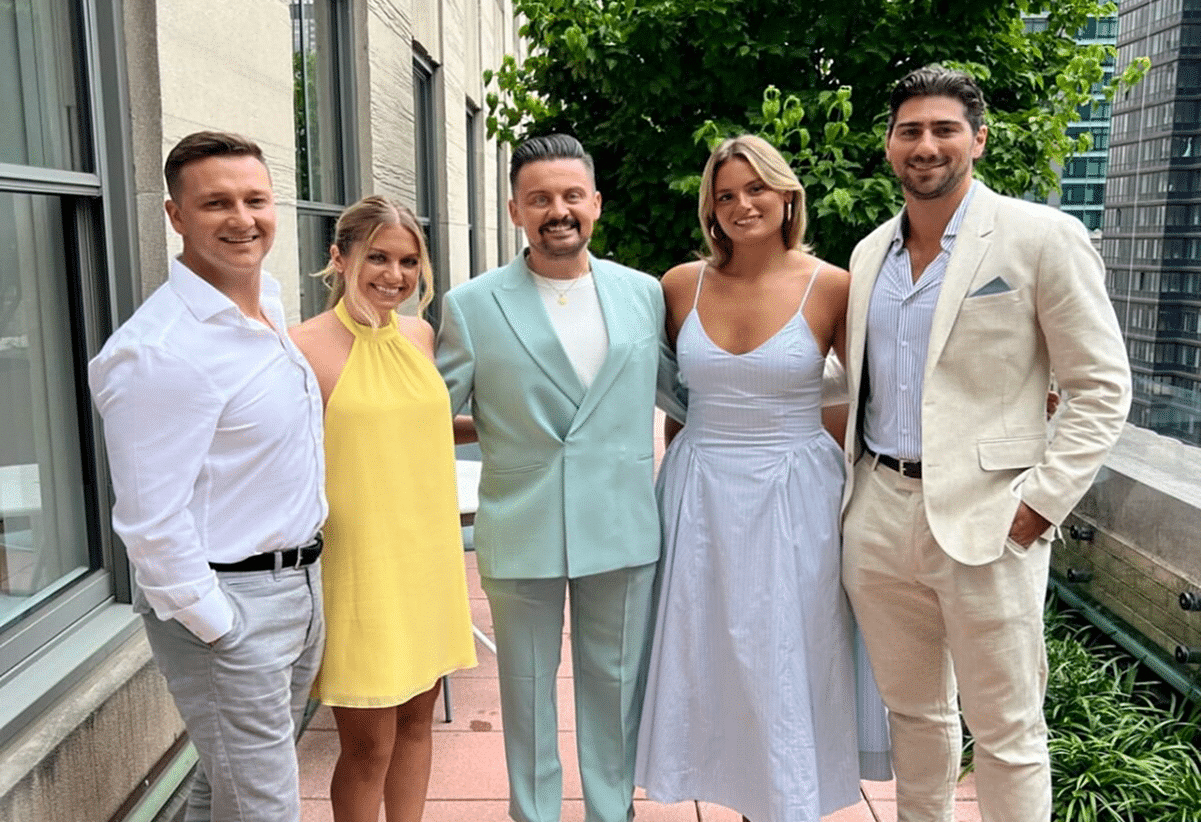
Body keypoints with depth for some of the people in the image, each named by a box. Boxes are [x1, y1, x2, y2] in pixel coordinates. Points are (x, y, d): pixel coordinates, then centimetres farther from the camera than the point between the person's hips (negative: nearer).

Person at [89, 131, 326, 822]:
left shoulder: (270, 298, 4)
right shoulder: (159, 350, -23)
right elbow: (152, 522, -23)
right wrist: (220, 629, -16)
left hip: (301, 581, 8)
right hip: (228, 601, -8)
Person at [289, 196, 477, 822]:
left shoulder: (419, 335, 7)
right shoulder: (306, 346, -11)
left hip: (426, 555, 6)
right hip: (357, 565, -6)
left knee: (416, 720, 17)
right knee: (369, 743, 3)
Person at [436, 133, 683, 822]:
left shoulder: (645, 293, 5)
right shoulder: (472, 306, -4)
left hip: (623, 529, 2)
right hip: (520, 533, -2)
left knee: (616, 682, 15)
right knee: (528, 687, 13)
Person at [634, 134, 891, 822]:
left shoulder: (831, 286, -6)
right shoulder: (682, 284, 2)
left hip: (793, 499, -3)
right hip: (701, 499, 3)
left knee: (785, 667, 7)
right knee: (709, 662, 11)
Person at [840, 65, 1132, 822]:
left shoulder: (1042, 237, -5)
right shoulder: (869, 253, 12)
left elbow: (1100, 387, -5)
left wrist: (1042, 502, -13)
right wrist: (847, 481, 13)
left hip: (983, 520, -5)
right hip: (878, 513, 5)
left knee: (1006, 732, 6)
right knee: (913, 711, 19)